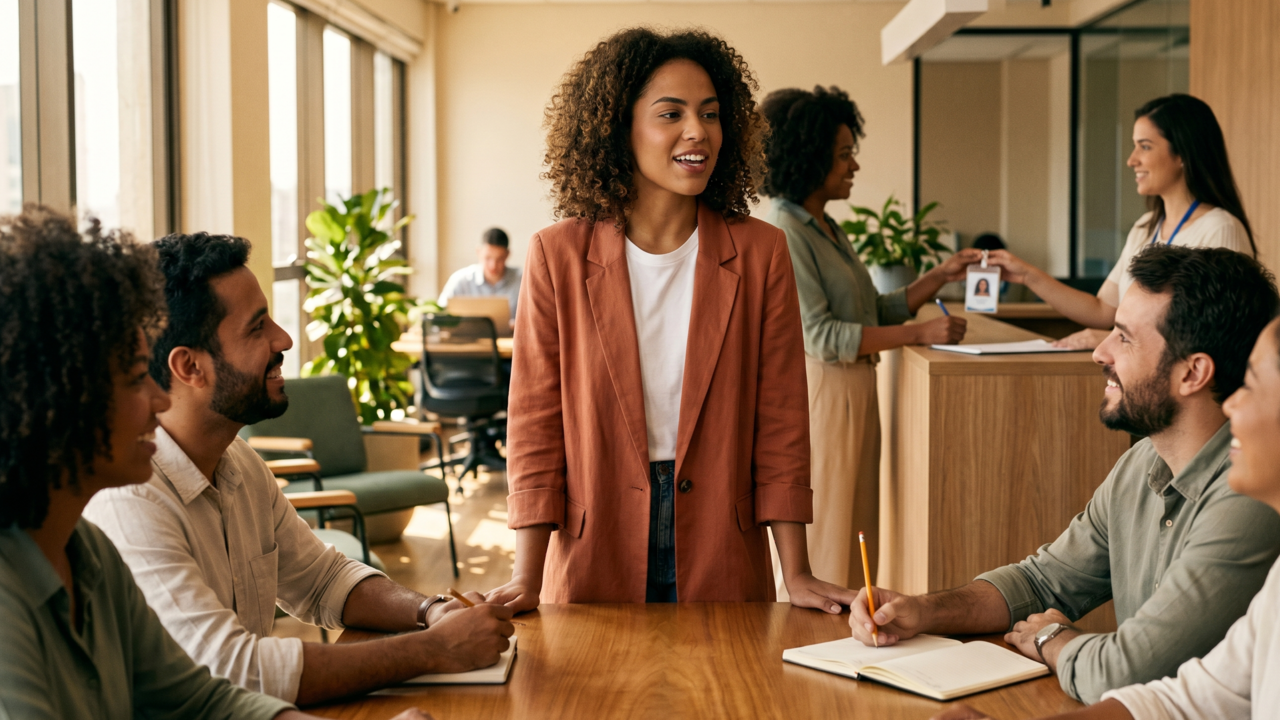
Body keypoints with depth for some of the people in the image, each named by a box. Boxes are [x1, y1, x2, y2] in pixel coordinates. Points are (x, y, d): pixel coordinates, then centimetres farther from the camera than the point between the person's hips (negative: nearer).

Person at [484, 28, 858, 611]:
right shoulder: (559, 256, -5)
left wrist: (797, 575, -5)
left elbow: (779, 423, -1)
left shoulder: (760, 254, -3)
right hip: (593, 566, -1)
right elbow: (535, 424, -4)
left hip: (723, 566, 1)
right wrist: (526, 580, -10)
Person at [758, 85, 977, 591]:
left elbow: (876, 311, 16)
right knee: (826, 548, -3)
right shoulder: (782, 233, -14)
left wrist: (941, 276, 6)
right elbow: (820, 335, -20)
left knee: (857, 539, 12)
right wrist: (920, 334, -19)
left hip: (855, 392, 9)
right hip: (819, 392, -9)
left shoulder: (827, 229, 16)